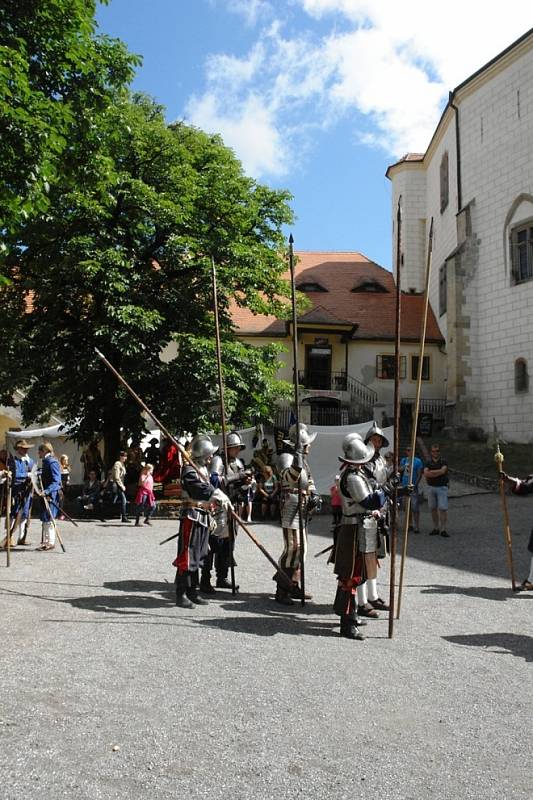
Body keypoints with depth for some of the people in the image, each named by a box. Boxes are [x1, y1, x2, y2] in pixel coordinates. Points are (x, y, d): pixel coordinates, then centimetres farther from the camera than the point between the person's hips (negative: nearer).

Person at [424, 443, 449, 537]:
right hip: (431, 487, 3)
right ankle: (436, 528, 16)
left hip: (442, 488, -3)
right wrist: (438, 473, -14)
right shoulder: (428, 463, 6)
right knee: (433, 508, 7)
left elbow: (442, 471, -19)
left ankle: (443, 529, -6)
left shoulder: (443, 462, 1)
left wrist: (431, 472, -11)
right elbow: (426, 474, -11)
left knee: (443, 508, -9)